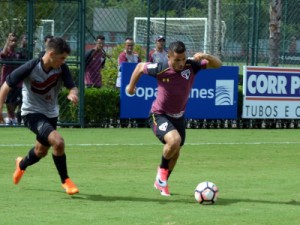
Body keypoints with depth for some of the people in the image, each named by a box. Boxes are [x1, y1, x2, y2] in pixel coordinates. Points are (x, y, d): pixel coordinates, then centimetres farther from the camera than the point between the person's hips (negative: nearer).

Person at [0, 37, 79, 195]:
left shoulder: (62, 69, -11)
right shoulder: (30, 68, -24)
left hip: (51, 114, 6)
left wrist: (73, 93, -37)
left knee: (41, 151, 24)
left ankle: (22, 164, 58)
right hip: (32, 113, -6)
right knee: (58, 141, -28)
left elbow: (72, 87, -12)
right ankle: (65, 180, -11)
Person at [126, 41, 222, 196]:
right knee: (174, 140, -31)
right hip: (159, 115, -5)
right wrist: (131, 86, 9)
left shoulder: (191, 66, -17)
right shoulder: (160, 69, -23)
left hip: (178, 116, 5)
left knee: (175, 152, 17)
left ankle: (161, 182, 42)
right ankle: (162, 169, -2)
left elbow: (218, 64, -16)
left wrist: (205, 57, -36)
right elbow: (140, 67, -3)